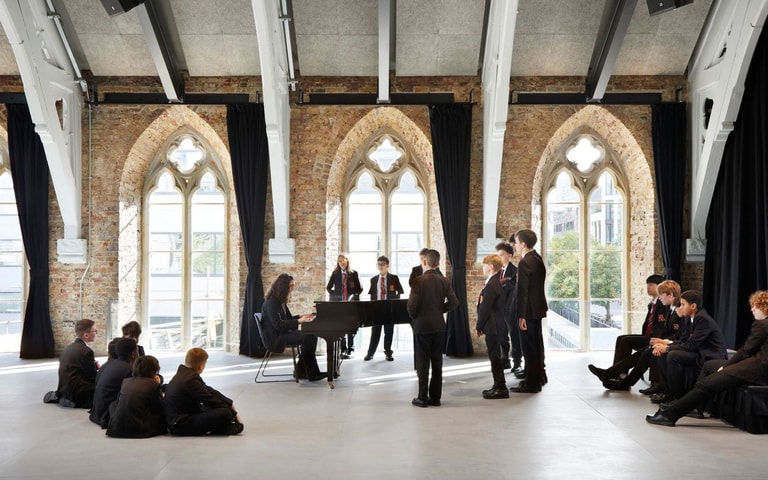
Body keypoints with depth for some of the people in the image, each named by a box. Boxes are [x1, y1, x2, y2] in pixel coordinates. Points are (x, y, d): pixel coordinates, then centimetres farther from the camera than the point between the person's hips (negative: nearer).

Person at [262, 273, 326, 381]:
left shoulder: (281, 301, 14)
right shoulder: (271, 302, -16)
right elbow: (278, 324, -25)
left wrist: (301, 316, 8)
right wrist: (298, 321, -27)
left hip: (283, 332, 10)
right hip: (275, 337, -10)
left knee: (313, 336, -8)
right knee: (306, 337, -26)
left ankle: (301, 371, -5)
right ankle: (312, 373, -20)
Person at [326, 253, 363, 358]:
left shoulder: (353, 273, 3)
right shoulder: (335, 273, 6)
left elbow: (360, 288, 8)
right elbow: (328, 288, 12)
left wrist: (354, 297, -1)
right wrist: (335, 296, 3)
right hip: (338, 303, 1)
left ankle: (350, 350, 6)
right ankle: (343, 349, 5)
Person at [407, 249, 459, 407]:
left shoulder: (419, 280, -11)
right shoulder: (444, 281, 2)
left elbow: (412, 303, -16)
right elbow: (453, 302, -3)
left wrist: (414, 317, 3)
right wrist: (440, 310, 11)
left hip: (422, 325, -4)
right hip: (439, 326, 4)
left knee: (422, 362, 2)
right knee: (437, 361, 10)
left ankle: (422, 398, 5)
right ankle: (435, 397, 14)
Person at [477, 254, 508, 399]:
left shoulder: (491, 285, -19)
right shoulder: (497, 282, 12)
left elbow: (485, 308, -19)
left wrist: (479, 326, -10)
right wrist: (481, 326, 17)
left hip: (493, 327, -10)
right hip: (496, 326, 10)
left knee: (495, 357, -4)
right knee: (495, 357, 15)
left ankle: (501, 388, 1)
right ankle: (498, 386, 23)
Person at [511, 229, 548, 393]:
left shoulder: (525, 263, -18)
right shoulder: (537, 258, 11)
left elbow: (522, 291, -21)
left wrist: (521, 316, -20)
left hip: (529, 310, -10)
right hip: (538, 307, 10)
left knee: (529, 347, -3)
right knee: (536, 344, 20)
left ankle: (532, 383, 2)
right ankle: (539, 376, 32)